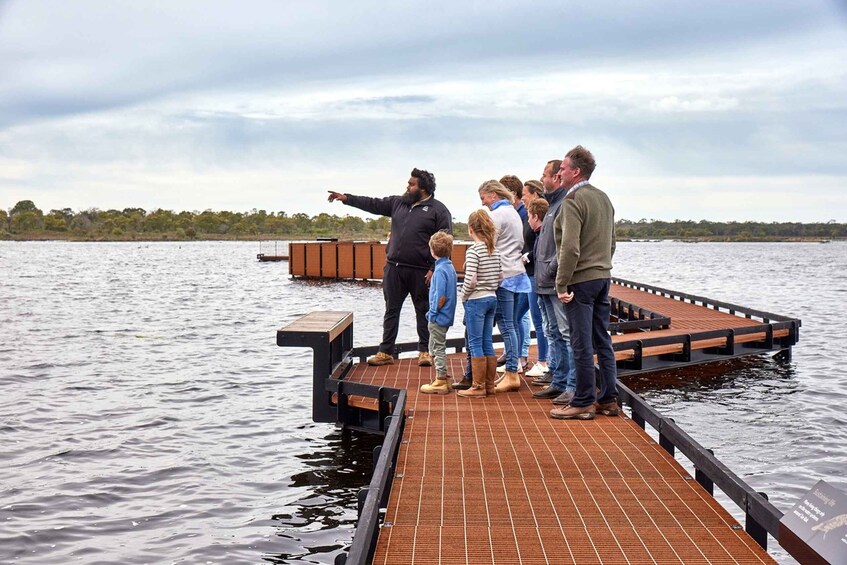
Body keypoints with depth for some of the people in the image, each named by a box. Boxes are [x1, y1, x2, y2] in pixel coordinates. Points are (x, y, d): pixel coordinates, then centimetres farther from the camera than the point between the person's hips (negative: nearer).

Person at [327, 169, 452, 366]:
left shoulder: (438, 210, -4)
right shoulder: (398, 203, 13)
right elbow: (373, 204, 17)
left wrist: (435, 269, -15)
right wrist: (346, 198, 12)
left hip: (420, 272, -5)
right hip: (394, 268, 5)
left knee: (423, 311, 6)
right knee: (391, 310, 8)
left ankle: (425, 352, 17)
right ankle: (385, 352, 13)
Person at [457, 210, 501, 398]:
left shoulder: (473, 250, -16)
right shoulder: (494, 250, 7)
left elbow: (471, 280, -21)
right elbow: (500, 276, 10)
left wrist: (464, 296, -7)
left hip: (476, 300, -7)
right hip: (492, 299, 7)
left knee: (475, 344, 0)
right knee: (487, 343, 14)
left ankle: (478, 387, 4)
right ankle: (490, 385, 19)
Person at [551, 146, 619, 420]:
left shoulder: (572, 201, -14)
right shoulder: (604, 198, 14)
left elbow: (570, 247, -22)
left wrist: (562, 284, -18)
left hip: (581, 280, -9)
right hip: (603, 277, 9)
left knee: (582, 344, -2)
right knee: (602, 341, 13)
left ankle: (583, 402, 4)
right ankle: (608, 399, 18)